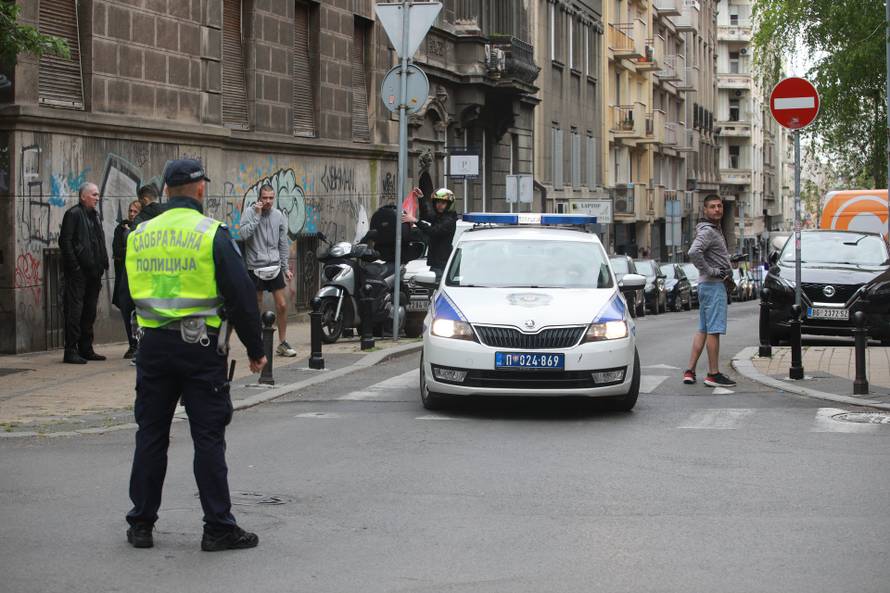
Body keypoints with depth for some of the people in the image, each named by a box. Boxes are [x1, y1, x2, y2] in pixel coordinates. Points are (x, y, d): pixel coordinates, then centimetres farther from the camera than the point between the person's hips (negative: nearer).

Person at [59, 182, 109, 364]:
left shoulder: (94, 215, 18)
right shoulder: (73, 214, -8)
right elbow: (65, 241, -14)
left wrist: (101, 265, 12)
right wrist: (74, 266, -18)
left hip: (92, 272, 8)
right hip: (78, 272, -8)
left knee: (90, 310, 12)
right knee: (75, 310, -7)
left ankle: (86, 349, 19)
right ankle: (71, 351, -6)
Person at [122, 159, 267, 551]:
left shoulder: (138, 236, 6)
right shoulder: (212, 234, -8)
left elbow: (127, 293, 15)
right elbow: (241, 296, -8)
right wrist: (254, 349, -1)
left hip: (153, 347, 4)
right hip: (201, 347, -4)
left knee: (151, 434, 12)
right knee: (208, 437, 1)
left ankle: (140, 525, 17)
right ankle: (218, 528, 3)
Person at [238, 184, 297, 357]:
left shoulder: (279, 215, 7)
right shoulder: (250, 212, -5)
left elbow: (283, 244, 13)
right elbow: (244, 234, -21)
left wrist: (285, 267, 11)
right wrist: (257, 215, -21)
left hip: (274, 267, 3)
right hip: (255, 267, -3)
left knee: (282, 306, 1)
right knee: (256, 308, 5)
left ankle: (283, 343, 11)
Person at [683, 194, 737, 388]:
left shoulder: (715, 230, 18)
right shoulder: (707, 231, -14)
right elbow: (693, 252, -30)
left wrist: (727, 269, 15)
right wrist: (710, 271, -22)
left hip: (707, 285, 10)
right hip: (713, 285, -10)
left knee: (703, 330, 11)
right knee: (714, 330, -8)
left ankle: (690, 371, 11)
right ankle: (714, 375, -7)